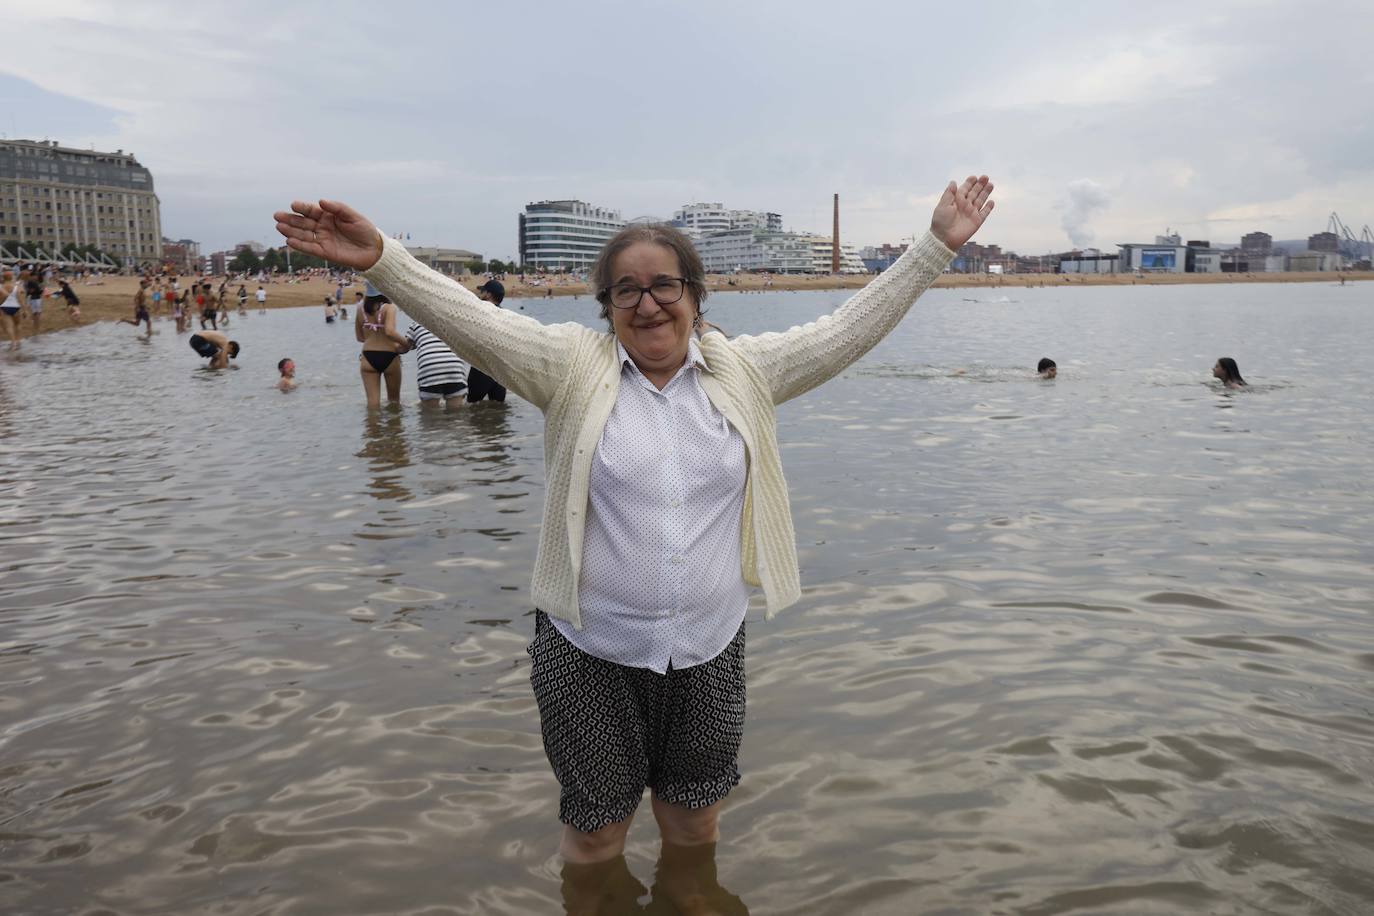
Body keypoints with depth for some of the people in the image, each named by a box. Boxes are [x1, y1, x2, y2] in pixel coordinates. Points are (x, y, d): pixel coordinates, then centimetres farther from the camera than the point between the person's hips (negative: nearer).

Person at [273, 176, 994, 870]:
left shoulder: (744, 371, 2)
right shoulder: (573, 368, -5)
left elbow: (848, 329, 3)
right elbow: (474, 321, -16)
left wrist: (937, 243, 2)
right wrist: (379, 259, -29)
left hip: (710, 654, 2)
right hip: (589, 655, -2)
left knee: (695, 830, 19)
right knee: (594, 835, 14)